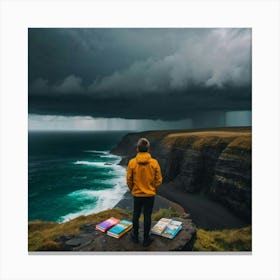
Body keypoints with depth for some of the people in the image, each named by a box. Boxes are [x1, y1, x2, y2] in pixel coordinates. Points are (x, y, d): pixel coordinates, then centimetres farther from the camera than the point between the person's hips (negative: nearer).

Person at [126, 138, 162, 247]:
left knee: (136, 215, 19)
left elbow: (129, 180, -7)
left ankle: (135, 236, 36)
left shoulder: (132, 162, -15)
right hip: (150, 195, 0)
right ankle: (146, 239, 28)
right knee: (147, 216, 14)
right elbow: (159, 180, -7)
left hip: (137, 194, 1)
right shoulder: (154, 162, -14)